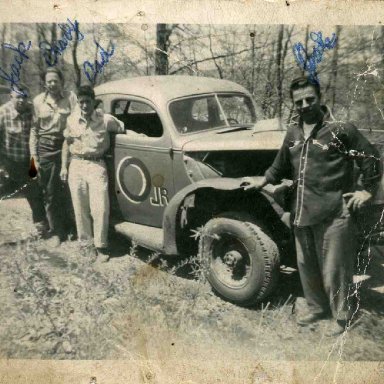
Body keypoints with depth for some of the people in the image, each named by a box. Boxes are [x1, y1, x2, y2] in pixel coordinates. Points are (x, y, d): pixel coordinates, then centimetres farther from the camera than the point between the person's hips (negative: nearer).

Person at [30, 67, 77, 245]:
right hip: (45, 149, 2)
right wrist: (34, 155, 3)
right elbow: (34, 129, 6)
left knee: (66, 190, 2)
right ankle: (56, 232, 17)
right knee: (49, 192, 5)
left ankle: (67, 228, 21)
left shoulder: (70, 97, -2)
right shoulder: (38, 101, 4)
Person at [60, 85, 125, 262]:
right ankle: (85, 241, 25)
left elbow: (125, 130, 6)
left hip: (97, 166, -3)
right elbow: (67, 142, 14)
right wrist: (64, 166, 11)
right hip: (76, 165, 3)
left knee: (100, 208, -6)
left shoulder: (105, 119, -7)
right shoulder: (72, 119, 3)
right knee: (80, 207, 9)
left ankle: (101, 246, 7)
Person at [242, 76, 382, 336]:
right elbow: (283, 164, 24)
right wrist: (264, 180, 19)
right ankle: (318, 308, 38)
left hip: (333, 213, -6)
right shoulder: (293, 132, 10)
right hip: (301, 212, 6)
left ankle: (344, 317, 25)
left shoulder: (341, 130, -7)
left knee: (334, 268, 4)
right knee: (306, 265, 17)